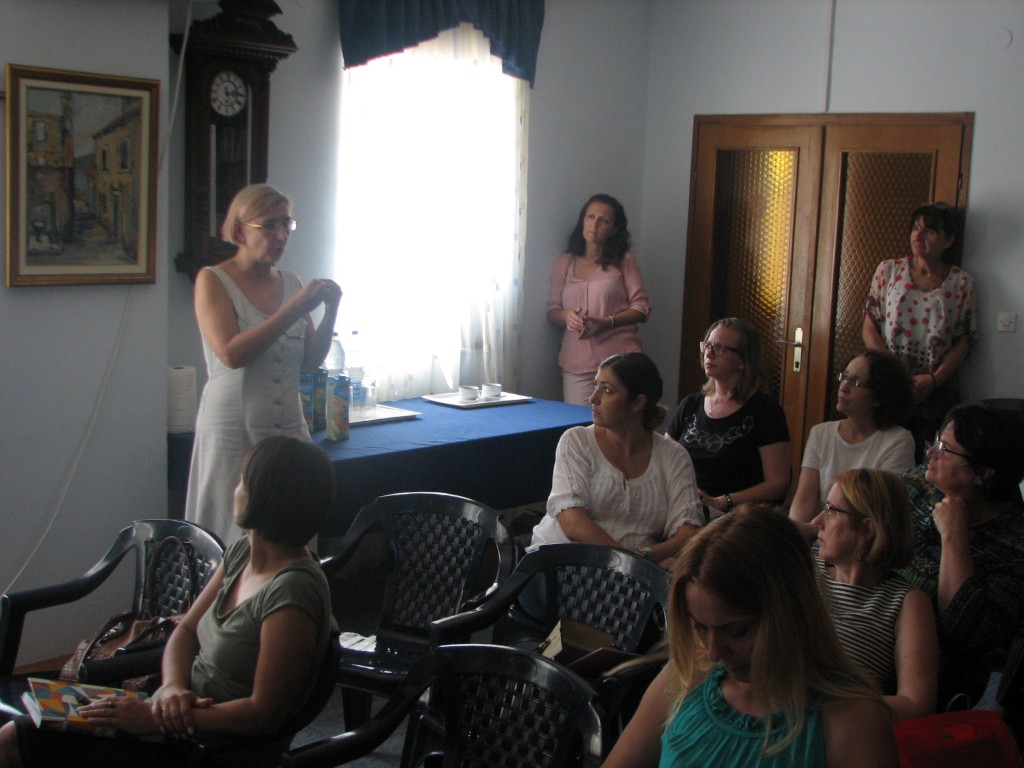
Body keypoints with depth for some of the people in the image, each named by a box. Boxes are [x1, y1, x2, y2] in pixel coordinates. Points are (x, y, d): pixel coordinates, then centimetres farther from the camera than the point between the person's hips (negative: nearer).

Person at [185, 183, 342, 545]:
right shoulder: (213, 280, -5)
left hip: (289, 426, 5)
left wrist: (331, 311, -4)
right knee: (236, 540, 0)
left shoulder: (289, 282, 10)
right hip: (234, 431, -5)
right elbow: (231, 353, -19)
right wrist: (295, 309, -20)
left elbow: (311, 361, 10)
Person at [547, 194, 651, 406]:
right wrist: (565, 316, -8)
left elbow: (642, 308, 4)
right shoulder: (564, 263, 15)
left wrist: (607, 322, -12)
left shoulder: (624, 261, 8)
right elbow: (552, 312, 16)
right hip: (576, 363, 2)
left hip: (620, 359, -2)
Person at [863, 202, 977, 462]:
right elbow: (869, 328, 3)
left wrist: (933, 379, -12)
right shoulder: (889, 270, 6)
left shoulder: (961, 282, 4)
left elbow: (964, 342, 2)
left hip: (936, 391, 0)